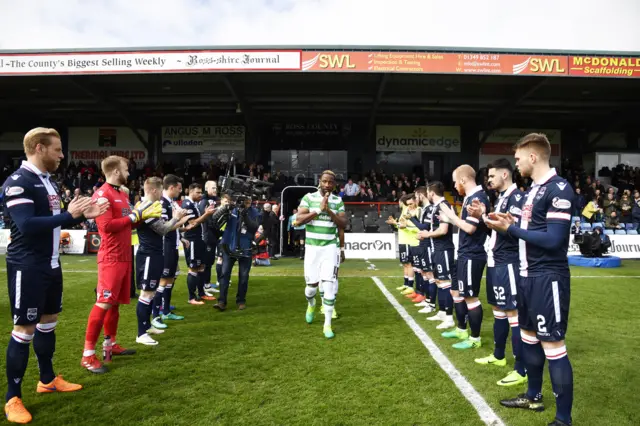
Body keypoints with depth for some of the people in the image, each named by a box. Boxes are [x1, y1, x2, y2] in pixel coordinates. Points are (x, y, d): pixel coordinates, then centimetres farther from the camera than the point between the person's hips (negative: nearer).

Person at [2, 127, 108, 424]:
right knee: (24, 329, 0)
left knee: (48, 321, 18)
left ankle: (47, 380, 34)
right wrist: (69, 214, -24)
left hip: (50, 265, 9)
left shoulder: (47, 181, 12)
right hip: (28, 268, -9)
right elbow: (27, 225, -27)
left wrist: (82, 215, 6)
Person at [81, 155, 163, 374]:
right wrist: (134, 216, -14)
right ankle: (88, 354, -1)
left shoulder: (122, 194, 17)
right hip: (111, 258, -9)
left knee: (116, 302, 15)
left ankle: (110, 344, 27)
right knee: (104, 303, -8)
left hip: (124, 256, 9)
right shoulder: (102, 195, -12)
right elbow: (106, 225, -21)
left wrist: (144, 214, 9)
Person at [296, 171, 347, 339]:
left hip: (329, 247, 1)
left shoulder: (338, 201, 4)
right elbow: (298, 220, -13)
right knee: (312, 284, 7)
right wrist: (319, 210, -21)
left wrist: (329, 211, -15)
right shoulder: (309, 198, -2)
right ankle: (311, 305, 44)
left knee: (329, 285, -8)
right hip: (312, 247, -1)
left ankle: (327, 325, 4)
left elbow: (343, 224, -2)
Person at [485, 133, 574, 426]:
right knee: (529, 336, 19)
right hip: (528, 275, 10)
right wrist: (512, 223, 3)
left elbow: (553, 239, -21)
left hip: (548, 278, -10)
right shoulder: (532, 190, 13)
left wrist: (510, 229, -15)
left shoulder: (559, 188, -16)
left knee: (552, 345, -3)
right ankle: (533, 397, 36)